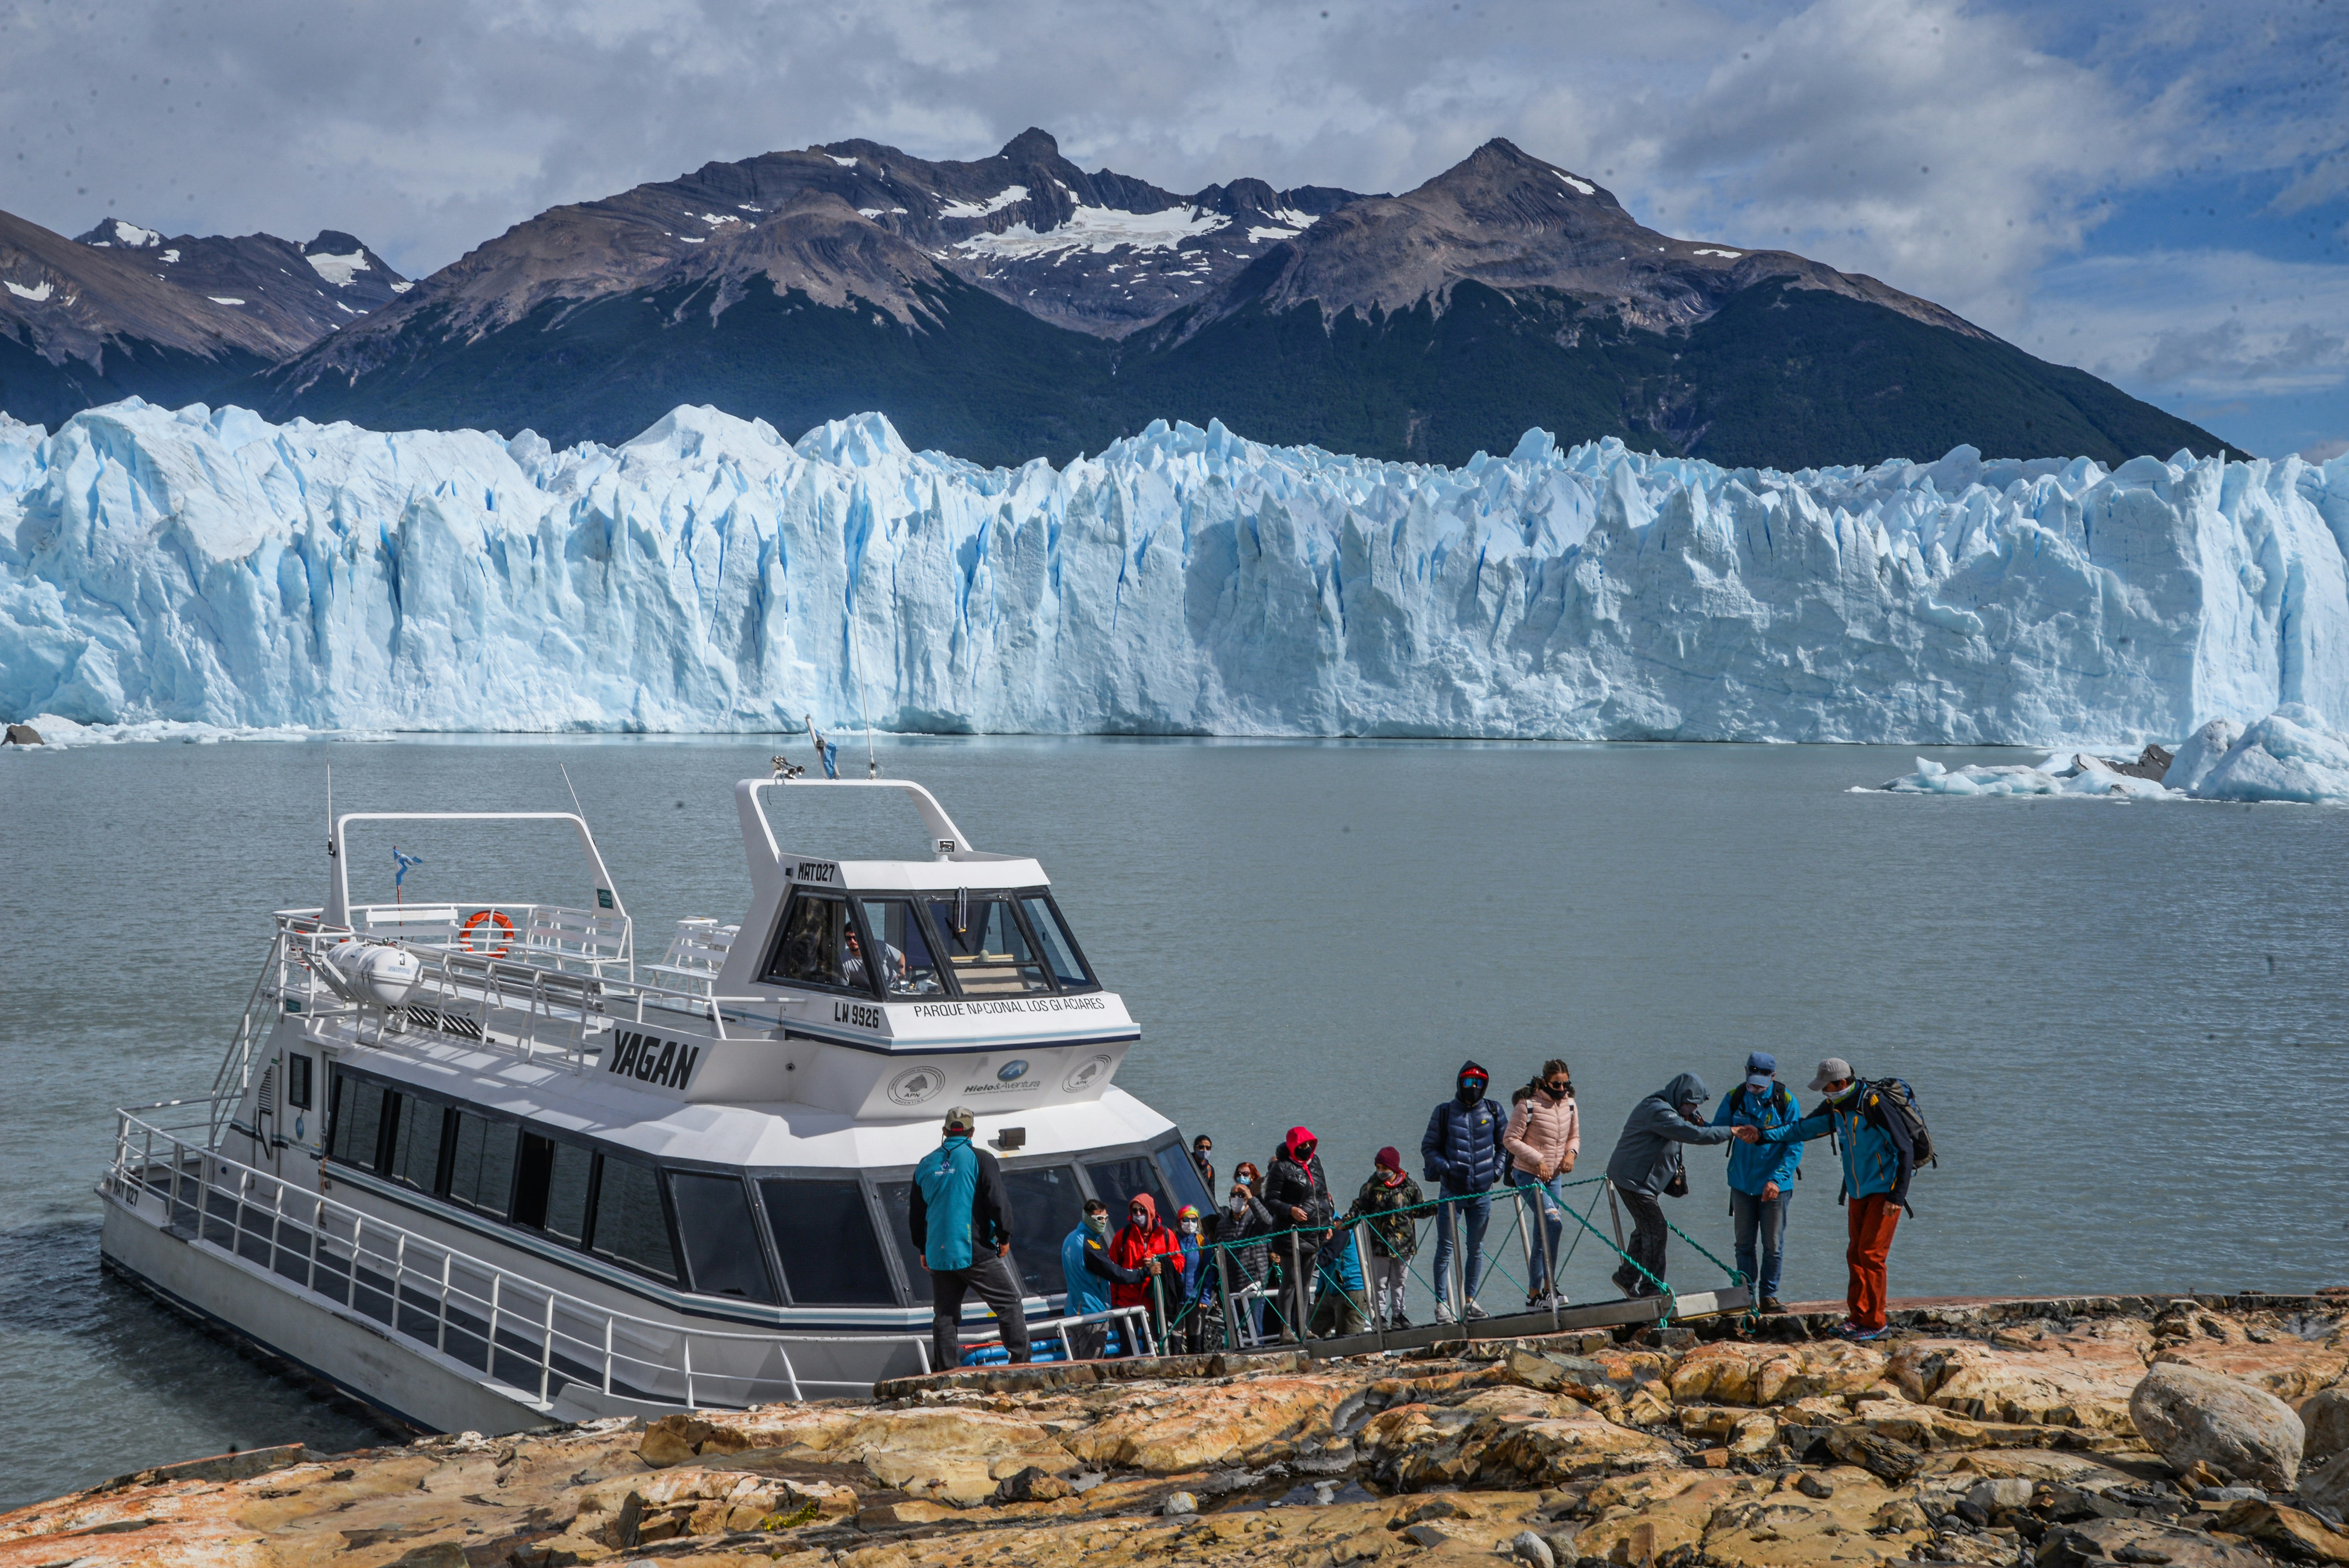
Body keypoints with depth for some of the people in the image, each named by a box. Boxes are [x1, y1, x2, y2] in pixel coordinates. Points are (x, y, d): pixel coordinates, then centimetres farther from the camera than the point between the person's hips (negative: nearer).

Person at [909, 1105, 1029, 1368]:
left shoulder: (926, 1165, 11)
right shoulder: (979, 1159, -4)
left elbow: (915, 1213, 17)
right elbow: (996, 1201, -10)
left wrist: (923, 1248, 26)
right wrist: (1004, 1237, 1)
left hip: (938, 1255, 5)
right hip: (976, 1252, -4)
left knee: (944, 1316, 9)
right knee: (1010, 1304, 3)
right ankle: (1021, 1362, -3)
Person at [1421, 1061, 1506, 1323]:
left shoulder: (1493, 1112, 5)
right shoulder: (1444, 1113, 0)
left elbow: (1505, 1143, 17)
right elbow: (1428, 1148, 3)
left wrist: (1497, 1168, 6)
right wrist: (1443, 1166, -12)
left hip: (1482, 1192, 3)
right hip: (1451, 1191, -2)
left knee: (1476, 1247, 10)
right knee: (1445, 1248, -4)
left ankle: (1469, 1300, 21)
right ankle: (1442, 1303, 1)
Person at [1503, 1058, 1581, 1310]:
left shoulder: (1570, 1106, 5)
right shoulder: (1529, 1105, -14)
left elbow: (1574, 1137, 17)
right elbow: (1510, 1140, -12)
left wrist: (1571, 1152, -6)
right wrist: (1538, 1160, -20)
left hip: (1554, 1177, 6)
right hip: (1528, 1176, -6)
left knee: (1542, 1237, 8)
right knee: (1554, 1224, -22)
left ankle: (1534, 1296, 15)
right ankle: (1549, 1287, -15)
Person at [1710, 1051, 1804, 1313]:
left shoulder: (1785, 1101, -10)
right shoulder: (1735, 1098, -3)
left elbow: (1795, 1147, -10)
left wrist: (1777, 1179, -20)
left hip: (1775, 1185, -2)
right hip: (1742, 1183, 2)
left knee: (1773, 1245, 2)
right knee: (1744, 1243, 8)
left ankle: (1769, 1296, 14)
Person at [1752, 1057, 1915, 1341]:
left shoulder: (1875, 1105, -23)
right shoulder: (1835, 1107, 1)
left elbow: (1905, 1150, -21)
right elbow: (1804, 1129, 10)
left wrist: (1898, 1196, -21)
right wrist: (1763, 1135, -2)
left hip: (1885, 1190, -8)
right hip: (1858, 1191, 8)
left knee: (1871, 1254, -9)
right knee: (1855, 1254, 7)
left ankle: (1875, 1324, -2)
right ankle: (1859, 1317, 14)